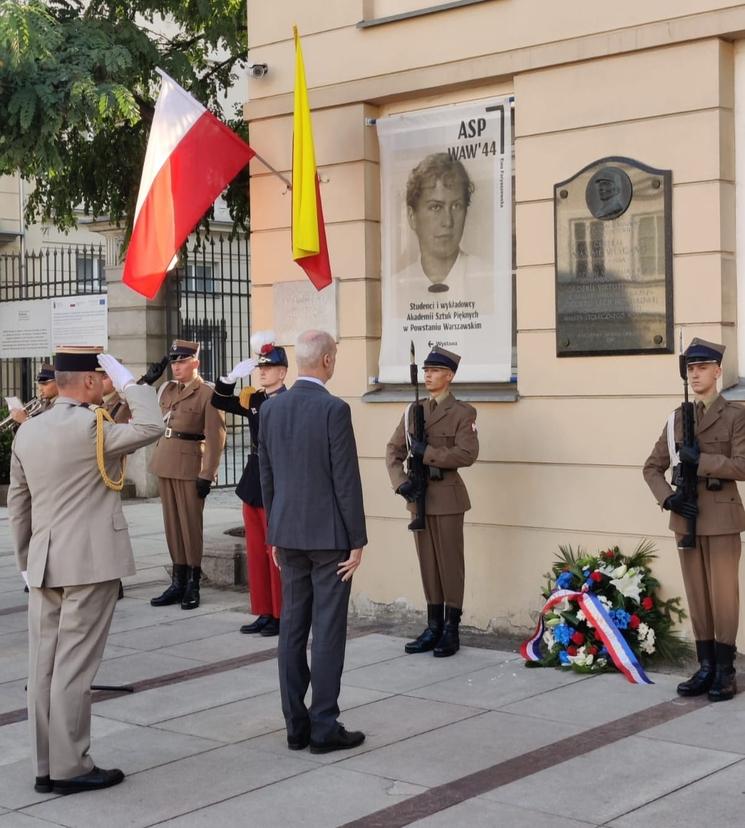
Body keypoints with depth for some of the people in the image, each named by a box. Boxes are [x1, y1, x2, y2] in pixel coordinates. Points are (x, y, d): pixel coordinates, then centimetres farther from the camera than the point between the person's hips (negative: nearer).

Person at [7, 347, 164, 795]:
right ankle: (70, 767, 4)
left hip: (44, 567, 7)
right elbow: (151, 427, -19)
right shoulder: (90, 426, -13)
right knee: (74, 667, -3)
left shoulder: (28, 431, 11)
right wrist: (127, 380, -8)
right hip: (90, 564, -7)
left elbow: (18, 503, 15)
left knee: (44, 667, 9)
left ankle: (46, 766, 16)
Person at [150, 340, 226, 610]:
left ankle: (193, 585, 6)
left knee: (190, 524, -1)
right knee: (172, 523, 9)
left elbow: (216, 437, -12)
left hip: (190, 465, -6)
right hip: (164, 463, 7)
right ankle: (178, 582, 15)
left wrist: (207, 475, -16)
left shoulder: (208, 393, -8)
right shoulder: (166, 389, 12)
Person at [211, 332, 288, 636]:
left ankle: (282, 616, 9)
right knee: (256, 552, 12)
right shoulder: (254, 398, 9)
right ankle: (264, 613, 20)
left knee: (277, 553, 0)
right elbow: (219, 401, 16)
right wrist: (233, 376, 0)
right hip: (252, 484, 8)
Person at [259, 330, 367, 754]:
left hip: (289, 534, 6)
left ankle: (296, 726, 15)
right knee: (328, 632, 0)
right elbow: (347, 480, -14)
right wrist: (358, 541, -8)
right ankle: (324, 727, 4)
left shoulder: (271, 408, 5)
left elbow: (267, 476, 10)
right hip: (329, 535, -6)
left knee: (292, 628, 10)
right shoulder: (334, 409, -14)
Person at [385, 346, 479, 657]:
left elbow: (467, 454, -16)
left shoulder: (462, 413, -5)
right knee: (427, 563, 10)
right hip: (418, 496, 6)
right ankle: (433, 628, 18)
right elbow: (394, 450, 9)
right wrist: (400, 481, -7)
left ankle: (451, 631, 8)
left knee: (450, 563, 1)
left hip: (446, 496, -6)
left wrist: (427, 453, -20)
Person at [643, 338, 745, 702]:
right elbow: (652, 467, 12)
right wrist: (668, 498, -4)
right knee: (696, 596, 9)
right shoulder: (678, 417, 11)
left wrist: (700, 459, -20)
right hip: (687, 517, 5)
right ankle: (705, 668, 17)